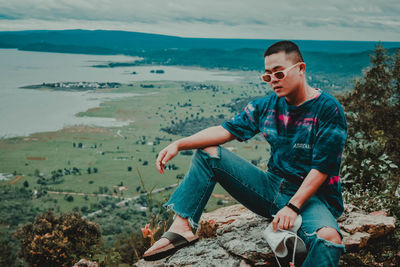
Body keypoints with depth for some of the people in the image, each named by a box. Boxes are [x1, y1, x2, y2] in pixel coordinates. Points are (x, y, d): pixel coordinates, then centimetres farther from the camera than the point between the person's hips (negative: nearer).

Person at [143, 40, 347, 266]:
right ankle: (182, 227, -16)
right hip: (271, 188, 5)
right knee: (208, 152, -3)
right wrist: (179, 144, -13)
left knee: (329, 238, -40)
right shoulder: (266, 106, 5)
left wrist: (292, 207, -24)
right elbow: (228, 130, -1)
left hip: (310, 196, -5)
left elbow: (321, 168, -16)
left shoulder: (328, 109, -11)